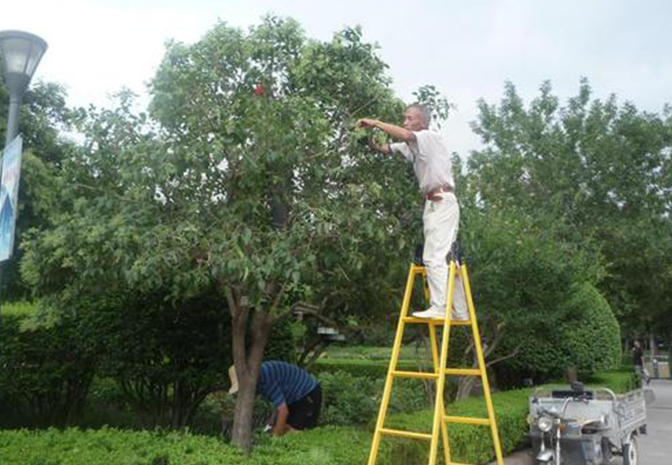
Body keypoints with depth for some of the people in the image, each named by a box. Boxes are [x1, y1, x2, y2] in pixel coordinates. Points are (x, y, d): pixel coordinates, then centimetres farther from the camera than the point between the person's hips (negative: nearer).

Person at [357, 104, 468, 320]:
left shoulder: (432, 137, -7)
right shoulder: (412, 145, 18)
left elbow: (404, 135, -26)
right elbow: (383, 148, 13)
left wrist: (375, 122, -18)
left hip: (443, 202, -9)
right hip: (433, 204, 9)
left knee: (434, 256, -15)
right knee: (445, 258, 8)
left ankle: (440, 307, -16)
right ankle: (459, 311, 12)